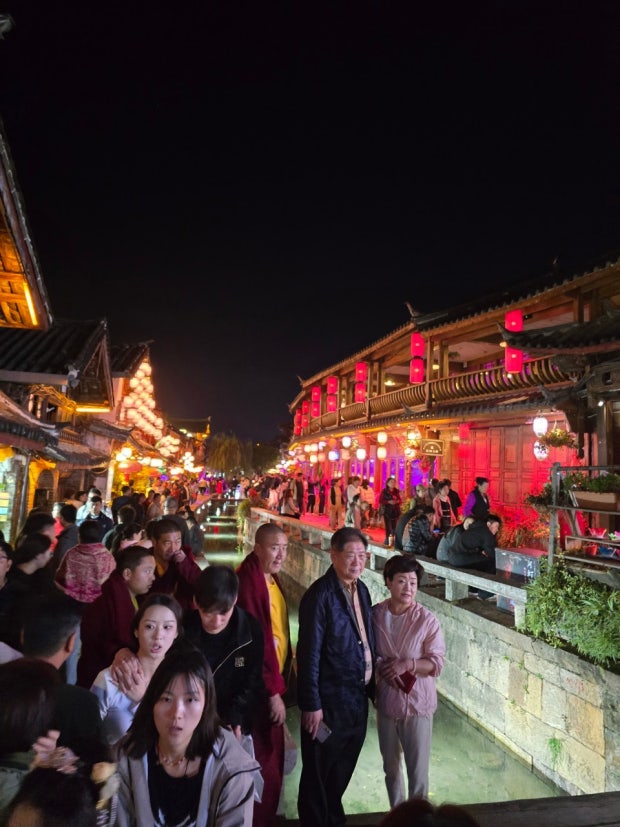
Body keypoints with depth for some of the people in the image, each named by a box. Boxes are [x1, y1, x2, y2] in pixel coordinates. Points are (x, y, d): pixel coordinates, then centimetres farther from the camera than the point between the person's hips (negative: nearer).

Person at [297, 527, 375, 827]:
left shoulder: (361, 590, 3)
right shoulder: (320, 595, -22)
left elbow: (366, 641, 9)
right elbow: (309, 654, -20)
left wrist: (371, 687, 10)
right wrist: (311, 704, -17)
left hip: (358, 698, 8)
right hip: (329, 702, -7)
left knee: (342, 771, 25)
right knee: (318, 774, 13)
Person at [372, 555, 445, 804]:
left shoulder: (427, 620, -14)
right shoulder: (375, 614, -6)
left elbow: (437, 664, -12)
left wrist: (407, 665, -26)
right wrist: (382, 668, -15)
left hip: (417, 703, -3)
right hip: (386, 701, 3)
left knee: (418, 769, 6)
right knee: (390, 767, 21)